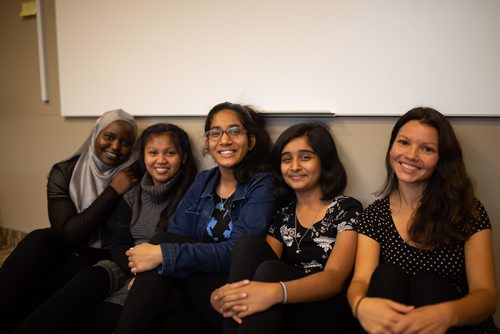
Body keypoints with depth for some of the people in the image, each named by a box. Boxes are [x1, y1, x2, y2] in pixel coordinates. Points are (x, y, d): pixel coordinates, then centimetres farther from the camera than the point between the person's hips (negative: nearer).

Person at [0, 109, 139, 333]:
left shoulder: (134, 178, -5)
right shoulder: (64, 172, -4)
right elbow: (66, 234, -16)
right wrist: (112, 192, -20)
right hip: (67, 250, 2)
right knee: (39, 240, -31)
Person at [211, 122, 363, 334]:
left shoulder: (347, 209, -3)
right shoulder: (282, 214, 11)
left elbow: (335, 278, -18)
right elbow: (255, 261, -1)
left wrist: (276, 292, -38)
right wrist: (227, 294, -26)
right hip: (286, 316, 4)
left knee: (269, 271, -31)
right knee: (250, 244, -20)